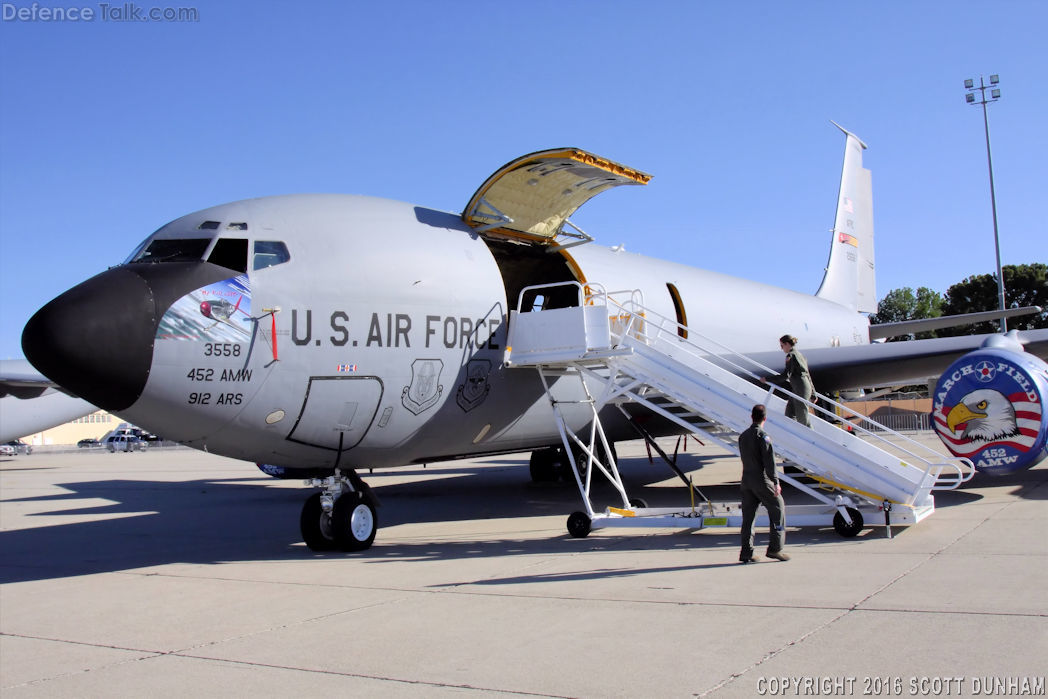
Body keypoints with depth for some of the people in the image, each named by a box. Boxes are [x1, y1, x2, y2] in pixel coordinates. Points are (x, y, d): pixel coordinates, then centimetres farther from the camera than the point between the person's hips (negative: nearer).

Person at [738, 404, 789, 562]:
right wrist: (776, 482, -17)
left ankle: (746, 552, 7)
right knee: (778, 510, 6)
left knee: (748, 516, 8)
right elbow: (769, 461, -17)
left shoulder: (743, 436, 12)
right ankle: (775, 548, 4)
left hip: (746, 481, 7)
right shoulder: (763, 436, -12)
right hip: (762, 481, -7)